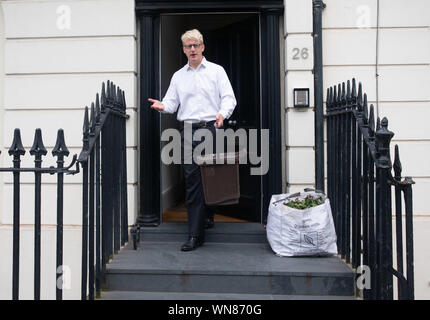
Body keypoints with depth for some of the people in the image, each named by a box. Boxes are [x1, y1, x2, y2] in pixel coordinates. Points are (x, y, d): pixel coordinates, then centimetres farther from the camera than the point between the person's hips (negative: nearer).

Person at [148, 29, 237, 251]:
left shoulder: (216, 71, 9)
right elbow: (172, 102, 12)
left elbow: (229, 97, 0)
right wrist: (162, 106, -10)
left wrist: (222, 113, -20)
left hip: (211, 128, -2)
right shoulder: (178, 76, 17)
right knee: (192, 180, -2)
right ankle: (195, 234, 3)